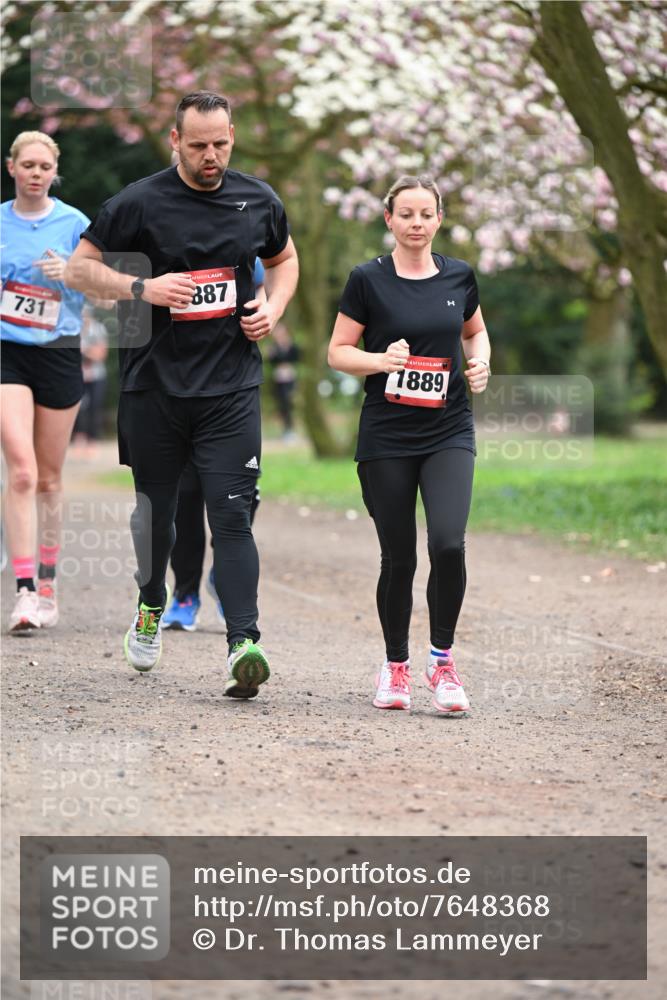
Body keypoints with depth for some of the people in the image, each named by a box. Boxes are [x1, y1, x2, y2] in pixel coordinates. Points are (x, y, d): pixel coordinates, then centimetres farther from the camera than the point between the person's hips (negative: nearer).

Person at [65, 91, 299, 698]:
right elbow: (80, 267, 0)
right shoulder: (139, 203, -4)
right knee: (155, 509, 14)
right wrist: (141, 289, -16)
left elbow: (285, 259, 23)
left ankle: (243, 644, -18)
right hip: (155, 382, 0)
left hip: (231, 386, 0)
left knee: (232, 515, -11)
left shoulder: (258, 201, 5)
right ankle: (151, 607, 41)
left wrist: (274, 308, 3)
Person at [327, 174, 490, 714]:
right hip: (386, 437, -1)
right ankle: (396, 665, 23)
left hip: (449, 432, 1)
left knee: (448, 543, -17)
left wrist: (479, 361, 2)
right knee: (399, 558, 3)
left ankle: (443, 658, 0)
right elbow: (338, 351, 1)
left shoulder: (459, 276, 6)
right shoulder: (368, 280, -3)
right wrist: (381, 359, -17)